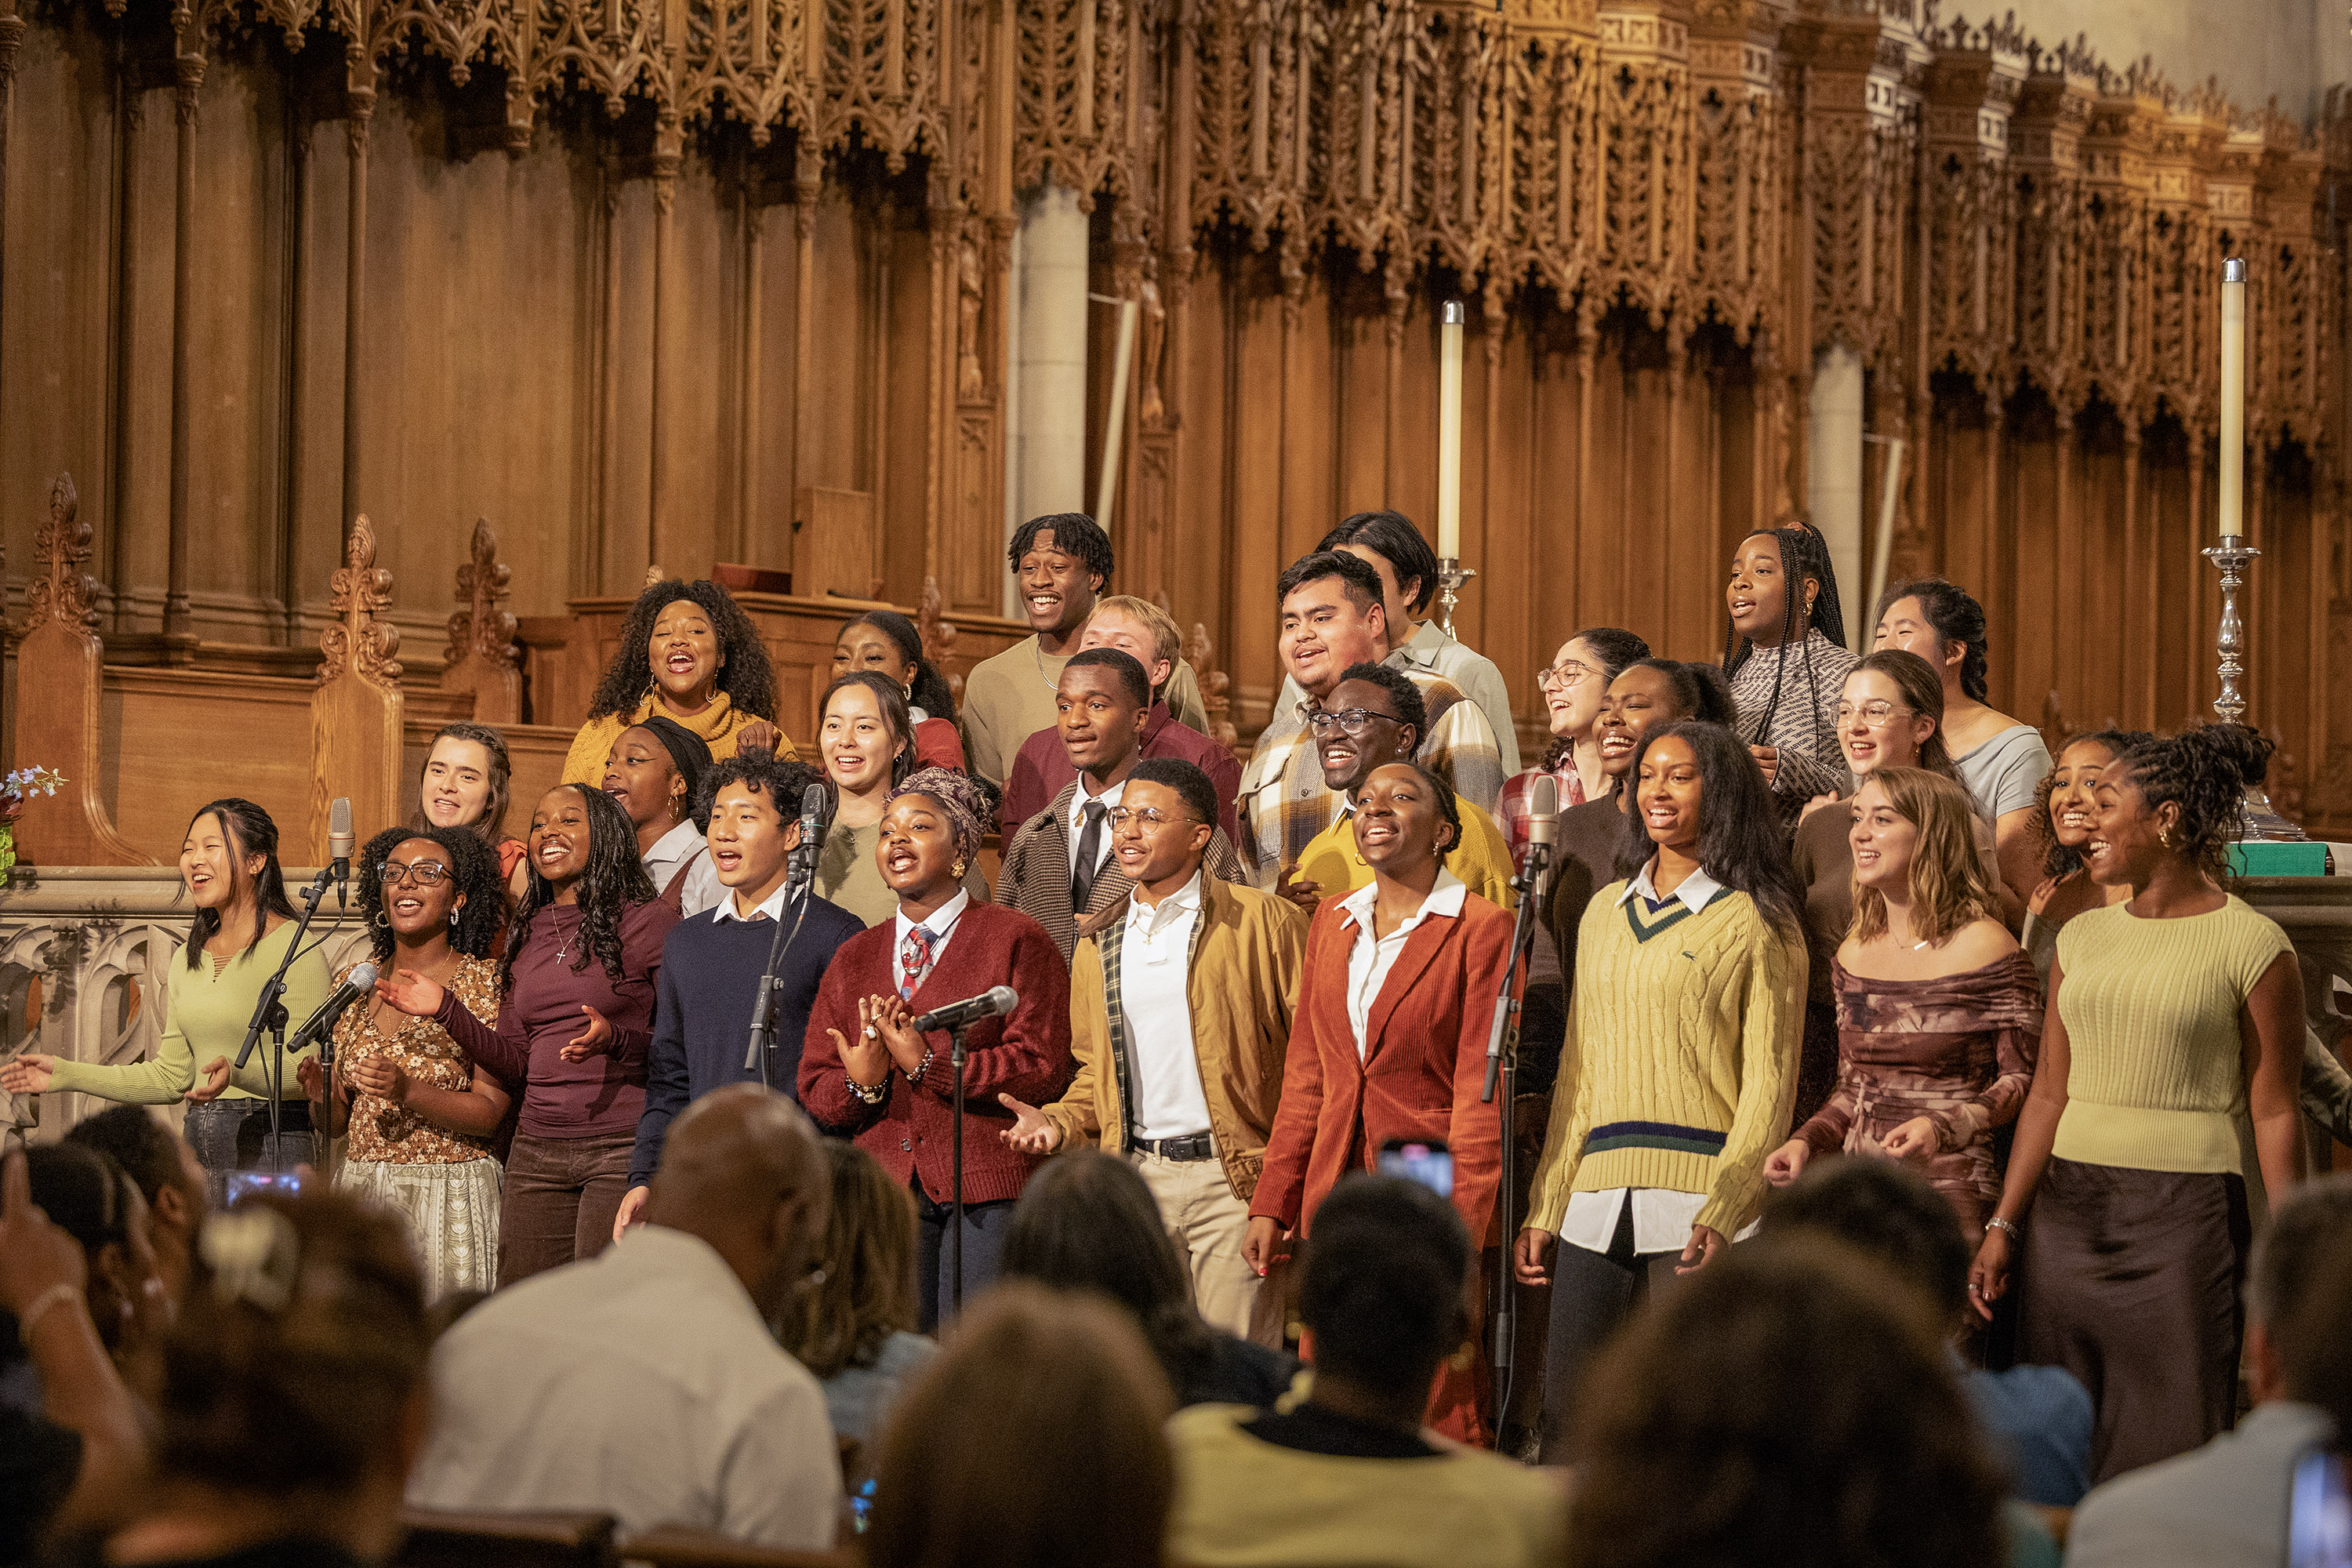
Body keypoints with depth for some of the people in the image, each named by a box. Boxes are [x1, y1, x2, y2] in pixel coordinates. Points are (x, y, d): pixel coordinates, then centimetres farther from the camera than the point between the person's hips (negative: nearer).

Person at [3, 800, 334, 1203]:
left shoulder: (295, 948, -7)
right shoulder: (191, 957, 15)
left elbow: (308, 1072, -14)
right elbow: (173, 1076, 16)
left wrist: (237, 1071, -32)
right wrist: (67, 1075, 11)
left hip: (271, 1150, -7)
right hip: (199, 1150, 7)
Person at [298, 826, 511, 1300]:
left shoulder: (486, 981, -3)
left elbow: (491, 1113, -10)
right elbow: (336, 1123, 14)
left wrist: (407, 1091, -22)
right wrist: (320, 1096, -7)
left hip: (452, 1201, -4)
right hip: (359, 1188, 4)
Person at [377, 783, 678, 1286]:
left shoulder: (648, 922, -2)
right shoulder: (527, 937, 16)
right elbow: (514, 1064, 16)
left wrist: (616, 1039, -21)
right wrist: (445, 1010, 6)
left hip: (621, 1149, -6)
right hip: (536, 1151, 6)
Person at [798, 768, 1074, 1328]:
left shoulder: (1017, 940, 2)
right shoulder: (854, 957, 17)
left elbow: (1043, 1069, -8)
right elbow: (814, 1088, 14)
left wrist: (927, 1065, -12)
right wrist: (860, 1083, -9)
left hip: (986, 1191, -4)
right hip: (885, 1191, 4)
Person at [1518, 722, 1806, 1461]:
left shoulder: (1755, 921, 1)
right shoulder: (1605, 911, 18)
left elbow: (1769, 1081, -4)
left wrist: (1720, 1211, -15)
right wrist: (1545, 1206, 14)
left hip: (1699, 1203, -5)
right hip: (1597, 1200, 5)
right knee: (1566, 1420, 2)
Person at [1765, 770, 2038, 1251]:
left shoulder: (1986, 949, -6)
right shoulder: (1851, 956, 12)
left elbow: (2021, 1082, -4)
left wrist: (1942, 1129, -19)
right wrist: (1805, 1141, 4)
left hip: (1949, 1196, -5)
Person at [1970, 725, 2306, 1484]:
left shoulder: (2253, 944, -4)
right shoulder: (2082, 936, 12)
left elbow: (2274, 1113, -4)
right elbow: (2049, 1092, 14)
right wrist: (2003, 1225, 9)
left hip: (2185, 1217, -5)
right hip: (2065, 1212, 5)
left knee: (2170, 1462, -4)